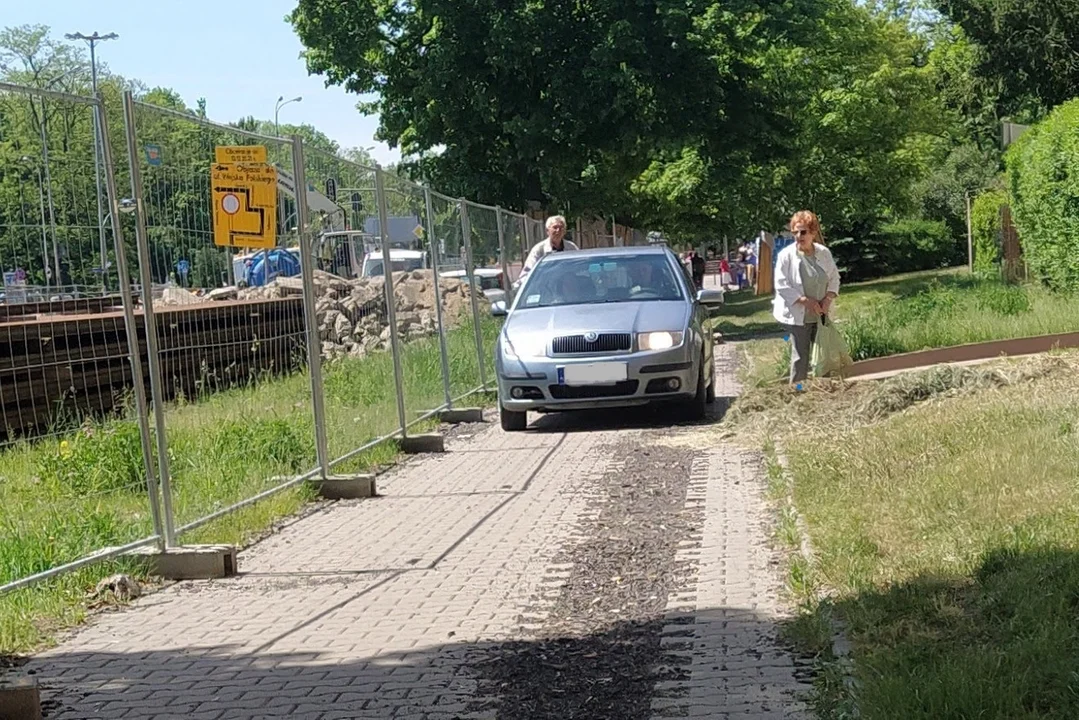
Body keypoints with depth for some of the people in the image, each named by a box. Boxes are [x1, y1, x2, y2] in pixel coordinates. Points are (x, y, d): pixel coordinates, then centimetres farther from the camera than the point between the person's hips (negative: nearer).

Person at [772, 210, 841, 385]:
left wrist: (828, 299, -8)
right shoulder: (786, 255, -12)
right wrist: (806, 301, -19)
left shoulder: (824, 253, 1)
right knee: (800, 357, -1)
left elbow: (834, 278, 9)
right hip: (798, 316, -4)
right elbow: (782, 285, -14)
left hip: (821, 315, 4)